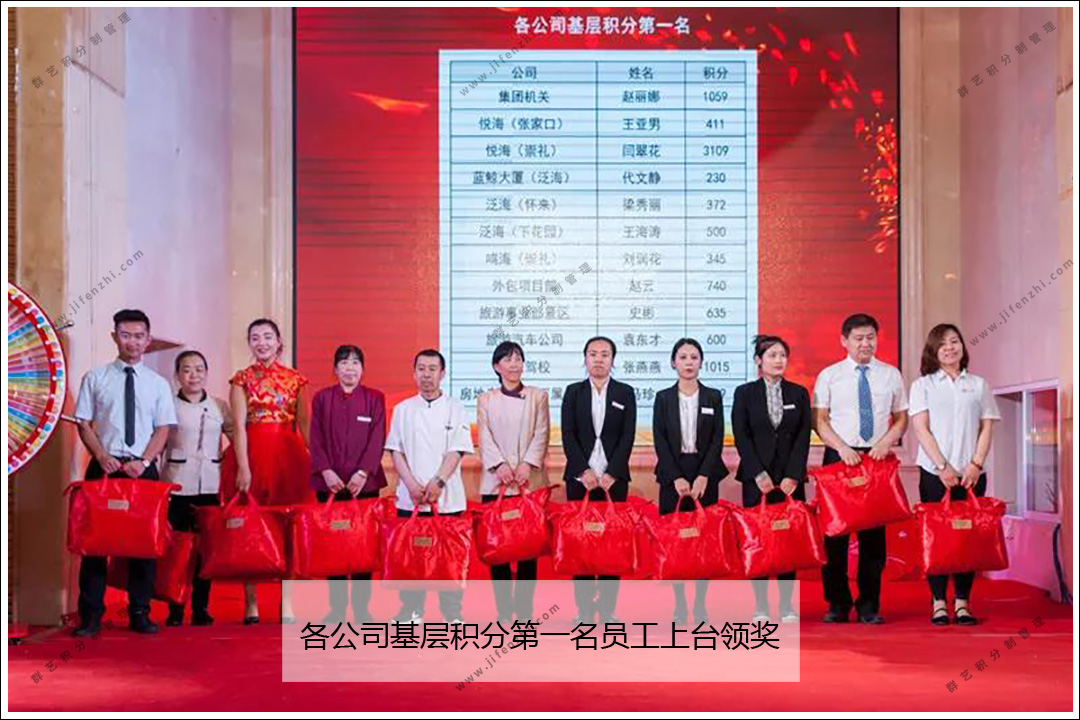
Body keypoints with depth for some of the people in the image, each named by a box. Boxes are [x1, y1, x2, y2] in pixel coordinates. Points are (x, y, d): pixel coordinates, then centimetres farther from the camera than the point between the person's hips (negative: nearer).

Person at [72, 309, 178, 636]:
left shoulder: (158, 384, 9)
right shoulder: (95, 378, 6)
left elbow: (163, 429, 4)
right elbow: (83, 424, 3)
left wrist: (142, 462, -11)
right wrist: (102, 457, -11)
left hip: (142, 468, 1)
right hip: (104, 466, -1)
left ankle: (140, 613, 10)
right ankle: (90, 615, 4)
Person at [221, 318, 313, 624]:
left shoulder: (295, 379, 9)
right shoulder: (242, 379, 5)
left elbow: (305, 422, 6)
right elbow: (239, 425, -3)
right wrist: (243, 467, -13)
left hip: (288, 456, 1)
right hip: (251, 454, -1)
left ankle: (287, 604, 5)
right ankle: (251, 603, 5)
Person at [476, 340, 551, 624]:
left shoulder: (538, 396, 11)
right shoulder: (486, 399, 12)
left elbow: (541, 434, 2)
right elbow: (485, 437, 1)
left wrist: (528, 463, -13)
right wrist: (500, 464, -15)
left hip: (529, 481, 0)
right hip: (495, 482, 0)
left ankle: (524, 610, 5)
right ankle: (504, 610, 5)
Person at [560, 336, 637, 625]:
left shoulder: (625, 393, 7)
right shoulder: (573, 392, 8)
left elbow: (627, 437, -1)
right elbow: (568, 436, 1)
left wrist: (611, 474, -11)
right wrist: (584, 472, -11)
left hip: (614, 478, 0)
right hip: (580, 478, 0)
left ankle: (608, 607, 6)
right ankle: (584, 608, 7)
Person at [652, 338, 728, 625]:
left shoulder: (713, 397, 7)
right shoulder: (663, 398, 6)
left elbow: (717, 440, 0)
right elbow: (660, 441, 0)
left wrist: (703, 477, -11)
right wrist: (676, 478, -10)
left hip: (705, 475, 0)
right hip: (672, 476, 0)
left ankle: (700, 604, 6)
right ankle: (679, 604, 6)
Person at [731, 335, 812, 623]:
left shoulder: (799, 393, 8)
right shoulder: (745, 393, 4)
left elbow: (803, 437, 3)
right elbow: (741, 437, -2)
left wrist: (793, 475, -7)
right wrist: (758, 473, -10)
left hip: (790, 479, 1)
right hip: (756, 478, -1)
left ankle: (787, 605, 7)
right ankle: (760, 605, 6)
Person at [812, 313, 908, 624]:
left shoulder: (891, 375, 10)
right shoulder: (829, 376, 5)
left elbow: (901, 418, 12)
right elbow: (819, 420, 1)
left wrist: (886, 442, -6)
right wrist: (842, 447, -13)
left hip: (878, 456, 1)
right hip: (839, 456, -1)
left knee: (874, 532, 1)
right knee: (834, 530, -2)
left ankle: (869, 605, 9)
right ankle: (838, 604, 7)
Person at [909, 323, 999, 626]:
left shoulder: (979, 385, 13)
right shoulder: (922, 385, 7)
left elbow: (986, 428, 8)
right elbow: (921, 429, -1)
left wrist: (976, 464, -6)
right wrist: (942, 466, -11)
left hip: (972, 474, 2)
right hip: (935, 473, -2)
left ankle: (963, 603, 6)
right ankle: (939, 603, 3)